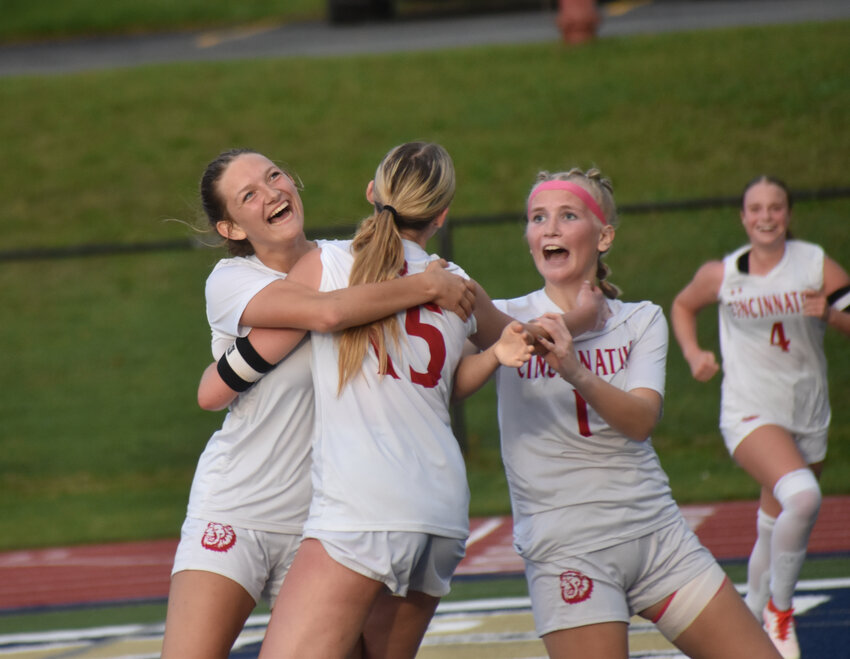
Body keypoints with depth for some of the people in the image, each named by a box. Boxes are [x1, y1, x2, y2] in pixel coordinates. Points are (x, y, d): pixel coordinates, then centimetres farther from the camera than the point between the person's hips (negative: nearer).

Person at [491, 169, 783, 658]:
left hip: (658, 534, 3)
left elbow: (642, 419, -10)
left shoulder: (642, 320, 8)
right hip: (566, 552, -3)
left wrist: (577, 374, -29)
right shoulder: (508, 320, 3)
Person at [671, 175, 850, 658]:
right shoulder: (722, 275, -1)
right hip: (750, 414, -3)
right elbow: (683, 306, 20)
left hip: (808, 419, 3)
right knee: (802, 496, -30)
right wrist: (694, 354, 4)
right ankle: (779, 609, -14)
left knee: (774, 531, 15)